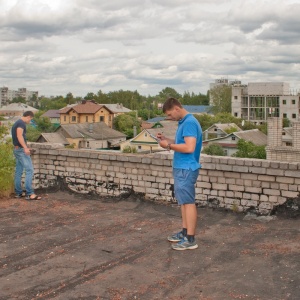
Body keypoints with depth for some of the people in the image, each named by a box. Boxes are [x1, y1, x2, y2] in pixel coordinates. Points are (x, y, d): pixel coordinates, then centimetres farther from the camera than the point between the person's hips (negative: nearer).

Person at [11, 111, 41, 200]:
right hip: (21, 149, -10)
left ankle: (18, 192, 16)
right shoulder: (21, 123, -12)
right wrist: (25, 147, -33)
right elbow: (19, 135, -25)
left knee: (19, 171, 12)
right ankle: (29, 194, -15)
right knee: (29, 170, -11)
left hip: (17, 149, 10)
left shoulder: (16, 123, 19)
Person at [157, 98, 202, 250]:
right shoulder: (184, 122, 13)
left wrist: (169, 145, -17)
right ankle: (185, 232, 27)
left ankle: (190, 240, 2)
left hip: (186, 169, -10)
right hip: (181, 168, 10)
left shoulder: (189, 122, -19)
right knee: (183, 201, 16)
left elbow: (189, 147, -27)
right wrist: (167, 139, 10)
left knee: (188, 202, -4)